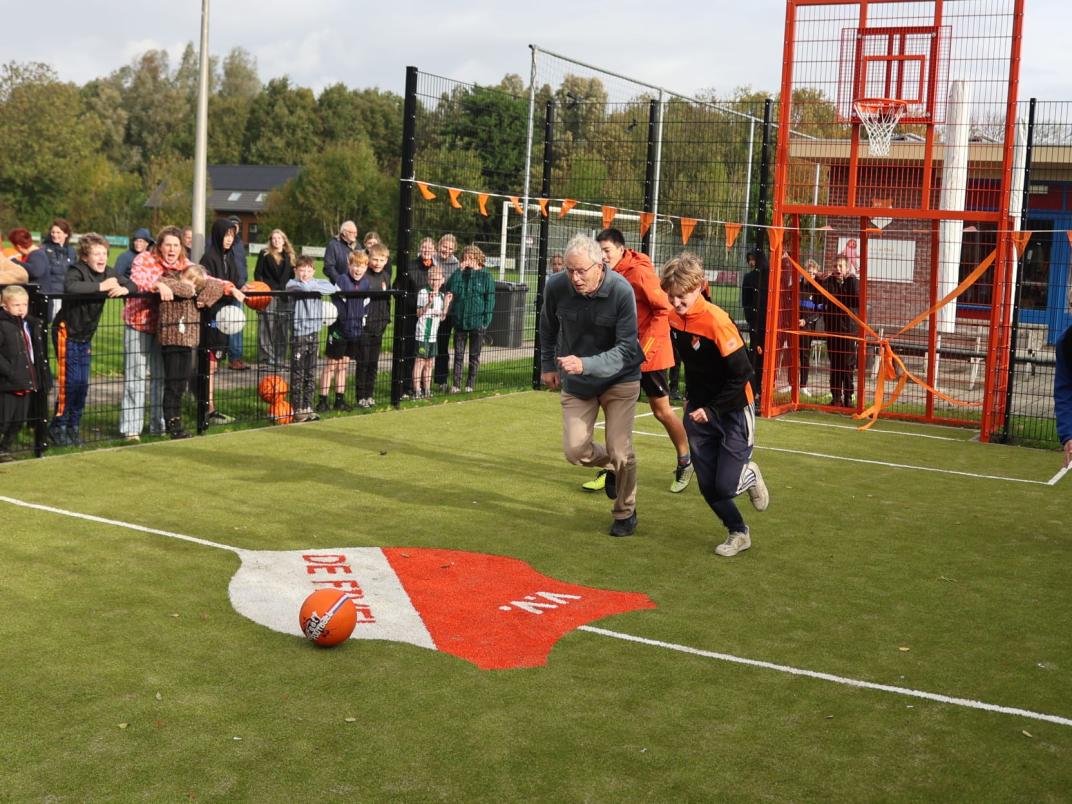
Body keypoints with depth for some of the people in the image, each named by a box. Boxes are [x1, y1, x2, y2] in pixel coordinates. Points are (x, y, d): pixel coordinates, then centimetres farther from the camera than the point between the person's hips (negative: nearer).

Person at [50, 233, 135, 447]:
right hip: (67, 333, -7)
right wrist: (101, 286, -34)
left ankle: (73, 427, 19)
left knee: (83, 383, 8)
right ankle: (58, 427, 4)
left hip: (85, 336, 7)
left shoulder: (108, 273, 1)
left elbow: (132, 285, 6)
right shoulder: (77, 271, -19)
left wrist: (123, 289, -18)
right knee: (70, 381, -9)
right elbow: (70, 287, -41)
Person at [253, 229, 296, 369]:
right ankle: (267, 359, -4)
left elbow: (292, 276, 18)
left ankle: (280, 360, 9)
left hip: (284, 298, 3)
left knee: (283, 330, 2)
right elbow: (257, 273, 3)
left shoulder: (289, 257, 17)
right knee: (267, 329, -7)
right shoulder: (265, 255, 7)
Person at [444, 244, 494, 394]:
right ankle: (456, 384, 11)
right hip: (459, 320, 2)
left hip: (477, 321, -2)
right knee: (458, 354, 6)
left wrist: (486, 320, -11)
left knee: (474, 355, 8)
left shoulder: (485, 276, -3)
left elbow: (490, 299, -4)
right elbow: (449, 289, -8)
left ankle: (470, 384, 16)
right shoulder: (458, 274, 5)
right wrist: (460, 272, -13)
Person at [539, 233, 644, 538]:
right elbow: (548, 328, 6)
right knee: (575, 450, -3)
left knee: (620, 453, -4)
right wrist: (547, 365, 13)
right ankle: (609, 466, 32)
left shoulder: (621, 291, -25)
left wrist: (585, 364, -41)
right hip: (575, 383, 3)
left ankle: (626, 513, 21)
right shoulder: (556, 287, -16)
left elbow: (626, 348, -28)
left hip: (619, 379, -3)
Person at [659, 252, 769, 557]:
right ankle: (738, 533, 29)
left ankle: (749, 475, 27)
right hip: (699, 411, 6)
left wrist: (712, 409, -21)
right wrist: (691, 400, 14)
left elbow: (741, 374, -22)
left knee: (725, 486, -8)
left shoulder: (716, 321, -25)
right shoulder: (673, 317, -4)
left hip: (734, 411, -6)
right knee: (707, 487, 7)